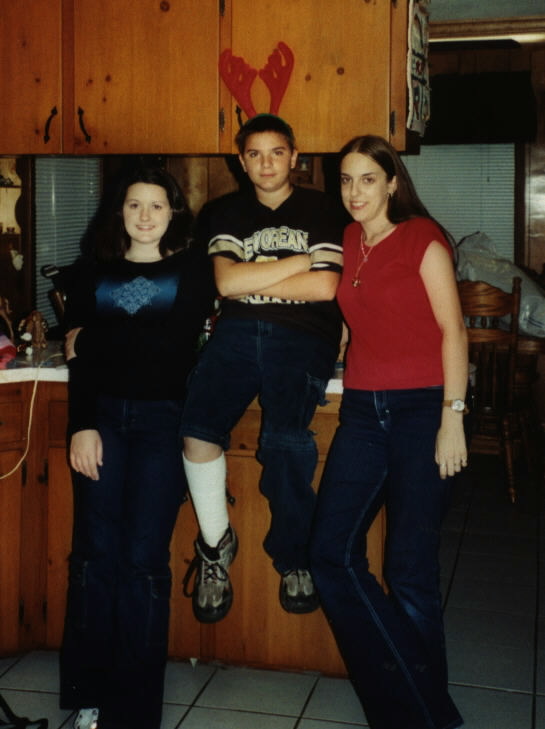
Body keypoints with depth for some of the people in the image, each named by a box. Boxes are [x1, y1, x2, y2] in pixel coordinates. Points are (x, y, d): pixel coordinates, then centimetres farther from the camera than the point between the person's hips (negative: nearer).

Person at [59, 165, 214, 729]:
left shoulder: (192, 269, 8)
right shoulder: (92, 274, 15)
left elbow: (174, 340, -7)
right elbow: (77, 356, 5)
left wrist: (96, 339, -1)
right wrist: (80, 425, -7)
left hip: (162, 419, -2)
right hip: (101, 416, 2)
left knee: (144, 556, -5)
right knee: (96, 551, -2)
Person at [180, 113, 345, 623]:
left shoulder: (320, 211, 13)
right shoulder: (229, 212, 20)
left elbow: (324, 287, -2)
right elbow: (225, 282, 3)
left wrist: (250, 281, 2)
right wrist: (299, 261, 0)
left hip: (302, 337, -2)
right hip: (239, 332, 2)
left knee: (284, 438, -29)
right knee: (197, 426, -26)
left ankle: (294, 557, -5)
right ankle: (215, 546, -4)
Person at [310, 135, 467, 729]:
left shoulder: (421, 238, -4)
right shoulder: (346, 243, 13)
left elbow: (452, 329, -8)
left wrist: (453, 417, -14)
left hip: (420, 410, -6)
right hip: (363, 410, 6)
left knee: (409, 569, -3)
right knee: (331, 552, -1)